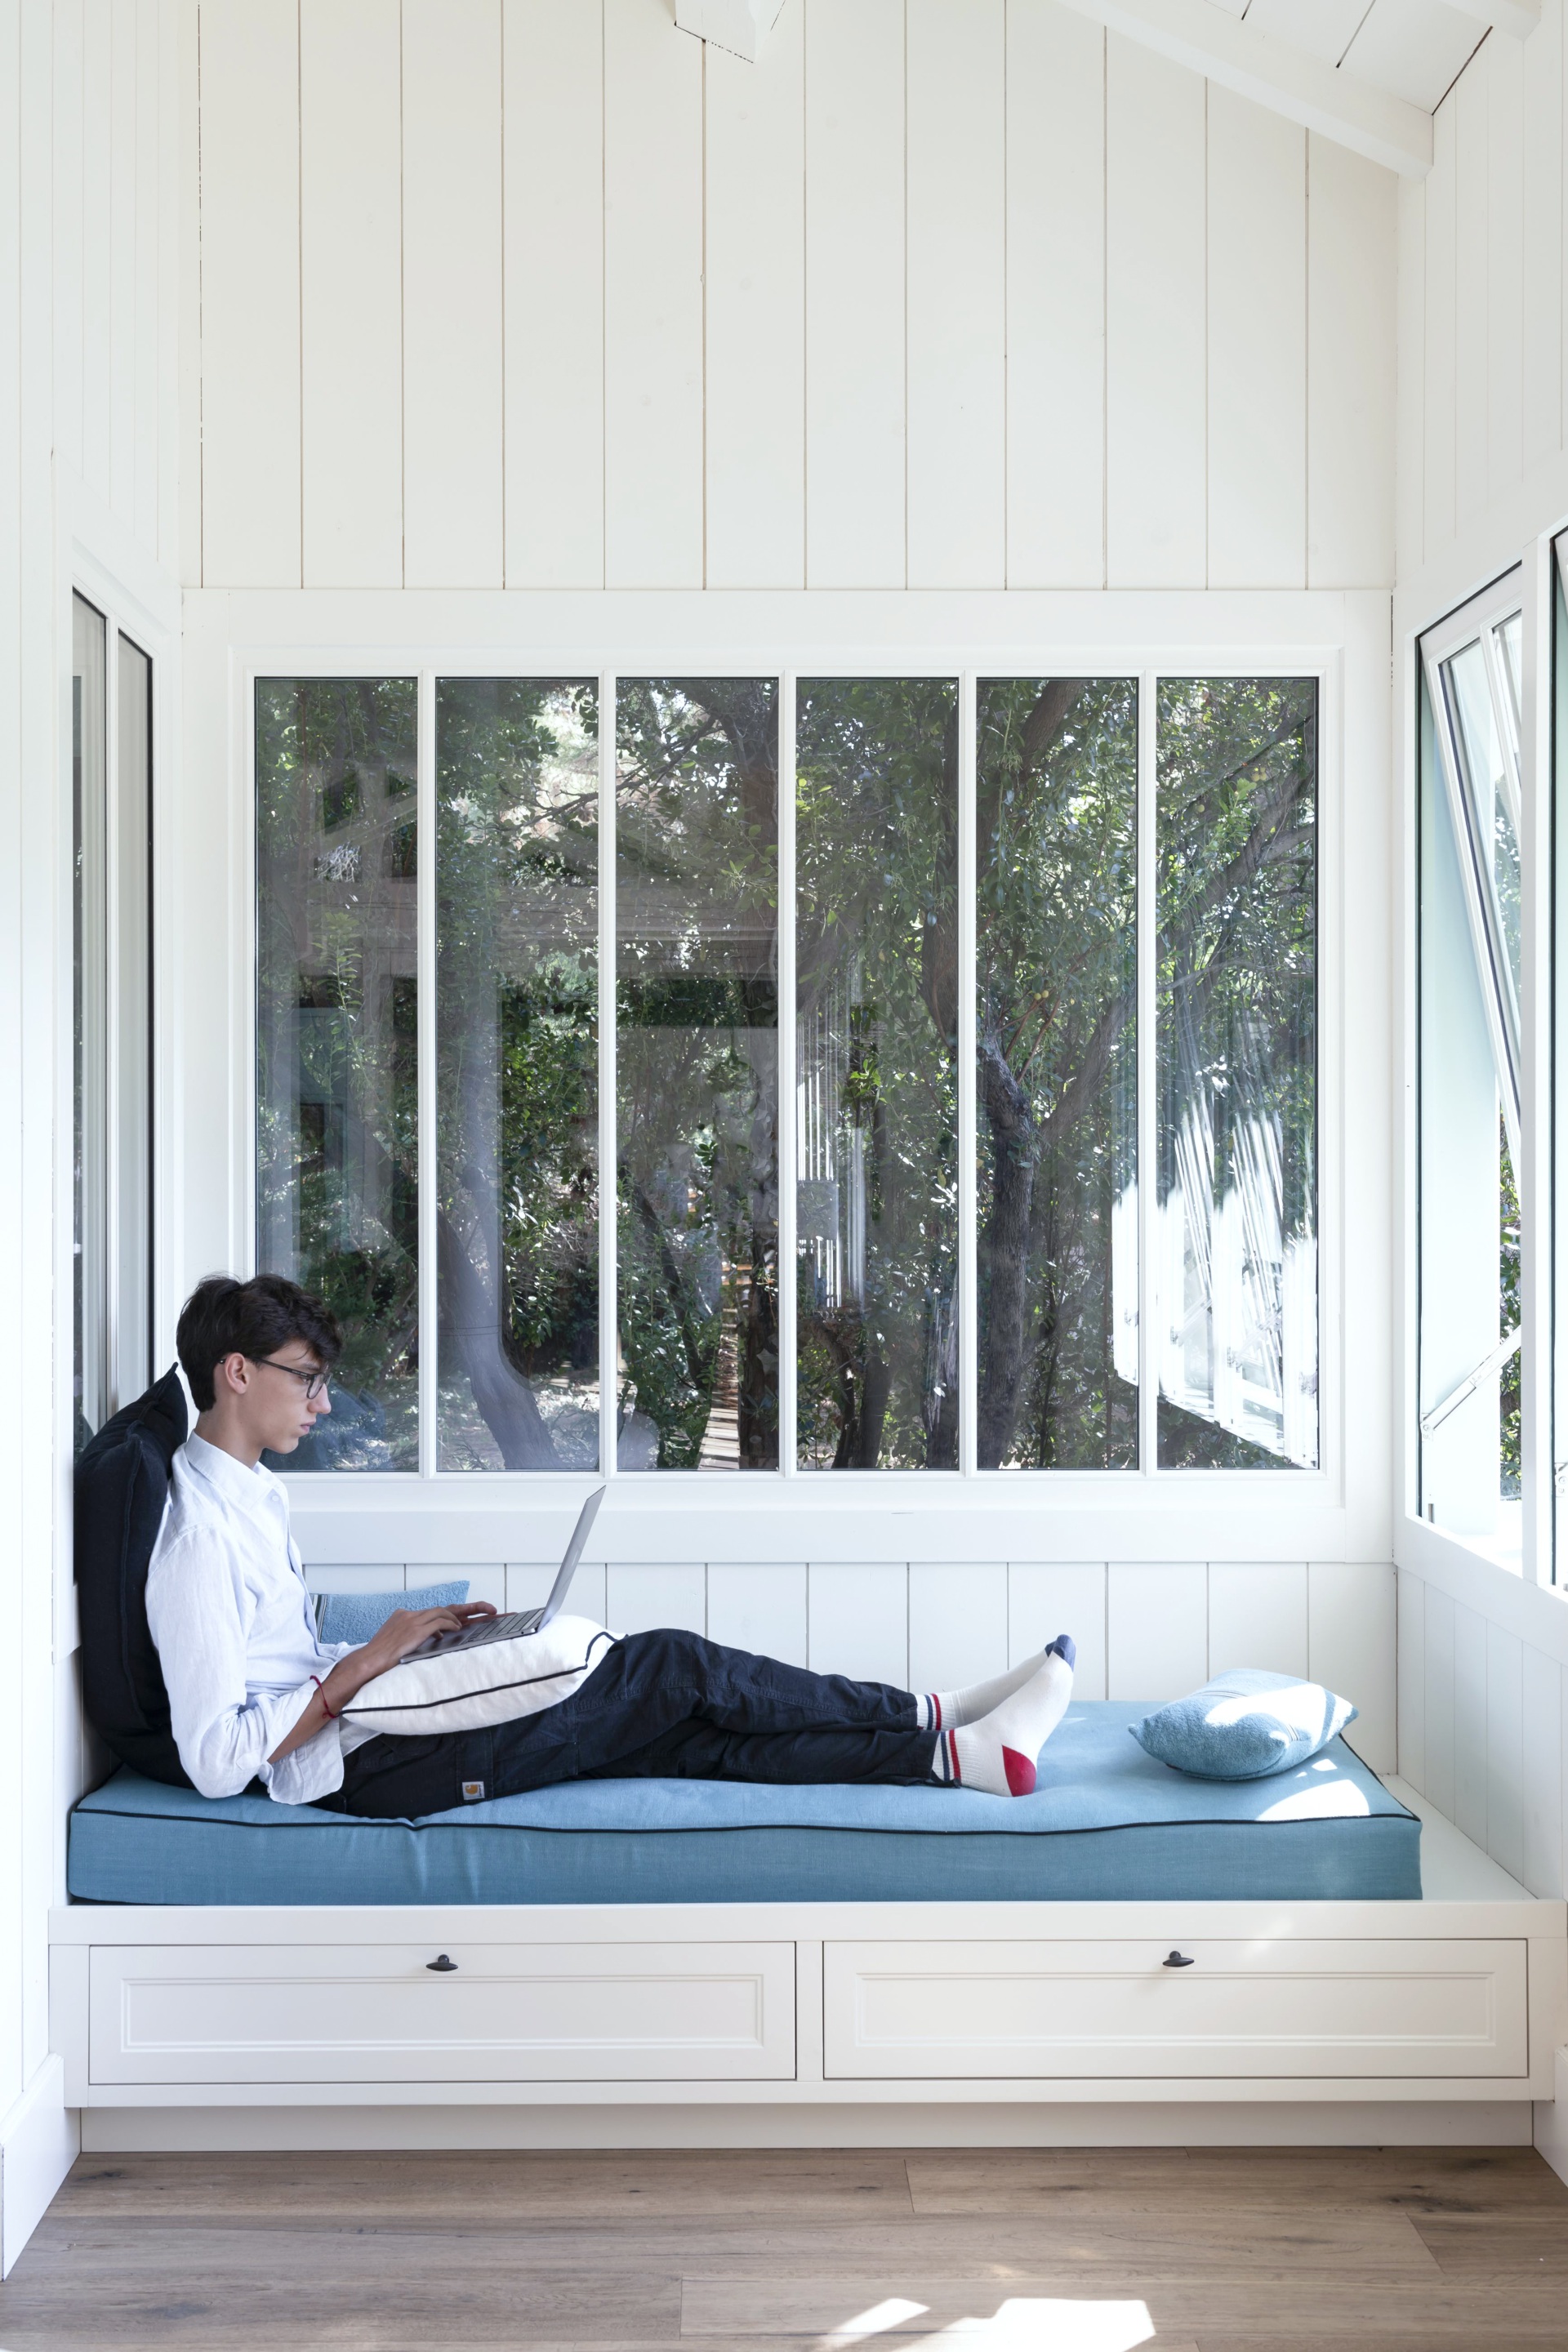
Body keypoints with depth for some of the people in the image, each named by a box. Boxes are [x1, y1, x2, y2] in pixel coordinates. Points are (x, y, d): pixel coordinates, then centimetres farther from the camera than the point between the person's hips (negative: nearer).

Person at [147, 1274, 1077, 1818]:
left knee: (691, 1730, -2)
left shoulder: (252, 1493, 15)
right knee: (675, 1667, -9)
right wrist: (363, 1665, -18)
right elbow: (216, 1760, -22)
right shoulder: (196, 1534, -17)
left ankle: (953, 1752, -2)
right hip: (356, 1769, -9)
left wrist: (414, 1639, 9)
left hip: (358, 1726, 9)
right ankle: (934, 1720, 2)